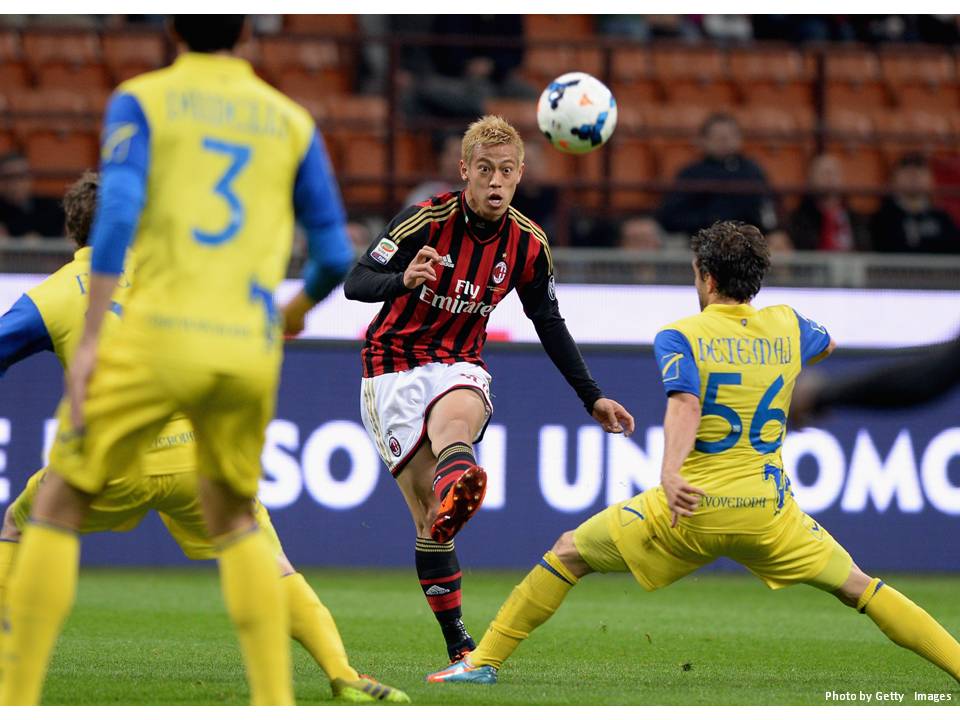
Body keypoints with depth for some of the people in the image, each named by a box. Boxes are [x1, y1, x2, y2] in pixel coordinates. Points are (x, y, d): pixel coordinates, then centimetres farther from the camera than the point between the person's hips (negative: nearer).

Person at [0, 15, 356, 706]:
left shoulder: (141, 101, 6)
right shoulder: (291, 121, 15)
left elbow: (117, 213, -9)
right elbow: (335, 256, 15)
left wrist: (89, 340, -11)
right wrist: (295, 308, 37)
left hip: (159, 337, -3)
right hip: (250, 348, 3)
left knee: (58, 506, 8)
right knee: (234, 516, 23)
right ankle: (277, 706, 11)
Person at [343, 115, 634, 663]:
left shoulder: (528, 244, 0)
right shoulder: (426, 220, -11)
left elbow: (550, 325, 15)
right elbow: (355, 283, -16)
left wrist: (592, 397, 15)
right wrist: (403, 279, -38)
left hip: (459, 365, 2)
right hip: (394, 366, -2)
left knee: (457, 415, -39)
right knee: (430, 519, -12)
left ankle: (454, 485, -73)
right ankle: (459, 643, -4)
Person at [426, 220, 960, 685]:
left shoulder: (679, 336, -3)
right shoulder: (786, 326, 9)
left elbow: (685, 403, -22)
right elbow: (827, 344, 34)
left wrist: (670, 473, -36)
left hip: (692, 509, -2)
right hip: (770, 511, 3)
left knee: (568, 554, 14)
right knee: (858, 588, 12)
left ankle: (485, 661, 12)